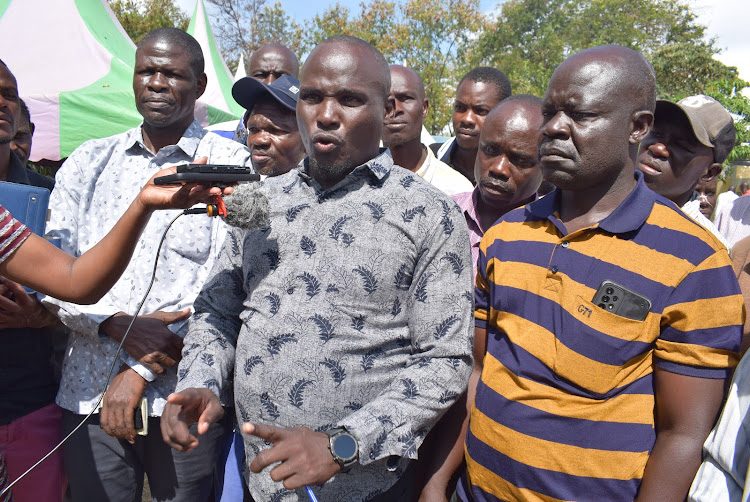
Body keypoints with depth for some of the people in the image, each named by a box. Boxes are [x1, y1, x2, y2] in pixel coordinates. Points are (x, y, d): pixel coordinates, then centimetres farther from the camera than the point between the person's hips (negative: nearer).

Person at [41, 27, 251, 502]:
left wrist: (140, 372, -10)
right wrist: (118, 325, -11)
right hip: (90, 395, 3)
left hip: (185, 399, -3)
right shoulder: (89, 161, 11)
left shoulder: (231, 164, -1)